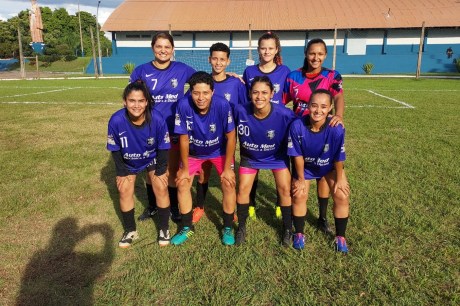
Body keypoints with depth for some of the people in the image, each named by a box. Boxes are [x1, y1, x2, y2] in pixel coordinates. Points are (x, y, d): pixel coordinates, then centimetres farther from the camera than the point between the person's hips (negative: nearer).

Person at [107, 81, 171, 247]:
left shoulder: (157, 119, -35)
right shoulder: (116, 120, -34)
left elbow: (163, 147, -18)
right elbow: (115, 149, -16)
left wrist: (160, 170, -12)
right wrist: (121, 172, -10)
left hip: (153, 159, -1)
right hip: (128, 162, 1)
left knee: (161, 188, -6)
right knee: (125, 191, 0)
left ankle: (164, 228, 15)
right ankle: (130, 231, 21)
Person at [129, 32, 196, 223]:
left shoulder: (182, 69, -3)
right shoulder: (141, 71, -4)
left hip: (174, 129, 0)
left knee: (173, 170, 11)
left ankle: (174, 207, 28)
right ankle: (152, 206, 33)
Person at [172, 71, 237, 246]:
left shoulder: (222, 105, -33)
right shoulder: (183, 105, -31)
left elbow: (231, 137, -21)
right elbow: (184, 138, -18)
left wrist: (227, 168, -16)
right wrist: (184, 168, -10)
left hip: (220, 150, -1)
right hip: (194, 152, 1)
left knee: (229, 184, -10)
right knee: (182, 184, -3)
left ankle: (228, 228, 11)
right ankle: (187, 227, 18)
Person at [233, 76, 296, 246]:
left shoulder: (285, 114, -31)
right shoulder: (241, 111, -28)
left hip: (277, 156, -1)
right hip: (250, 156, 1)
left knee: (285, 189, -4)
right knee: (243, 188, -1)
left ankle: (287, 229, 19)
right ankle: (241, 227, 22)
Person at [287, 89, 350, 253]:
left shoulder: (336, 129, -35)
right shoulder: (297, 126, -34)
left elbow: (338, 157, -20)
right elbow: (297, 155, -20)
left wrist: (339, 178, -7)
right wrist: (301, 179, -10)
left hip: (330, 166, 0)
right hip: (305, 166, 0)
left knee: (342, 196, -6)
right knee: (299, 195, -6)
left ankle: (340, 237, 16)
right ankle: (299, 234, 18)